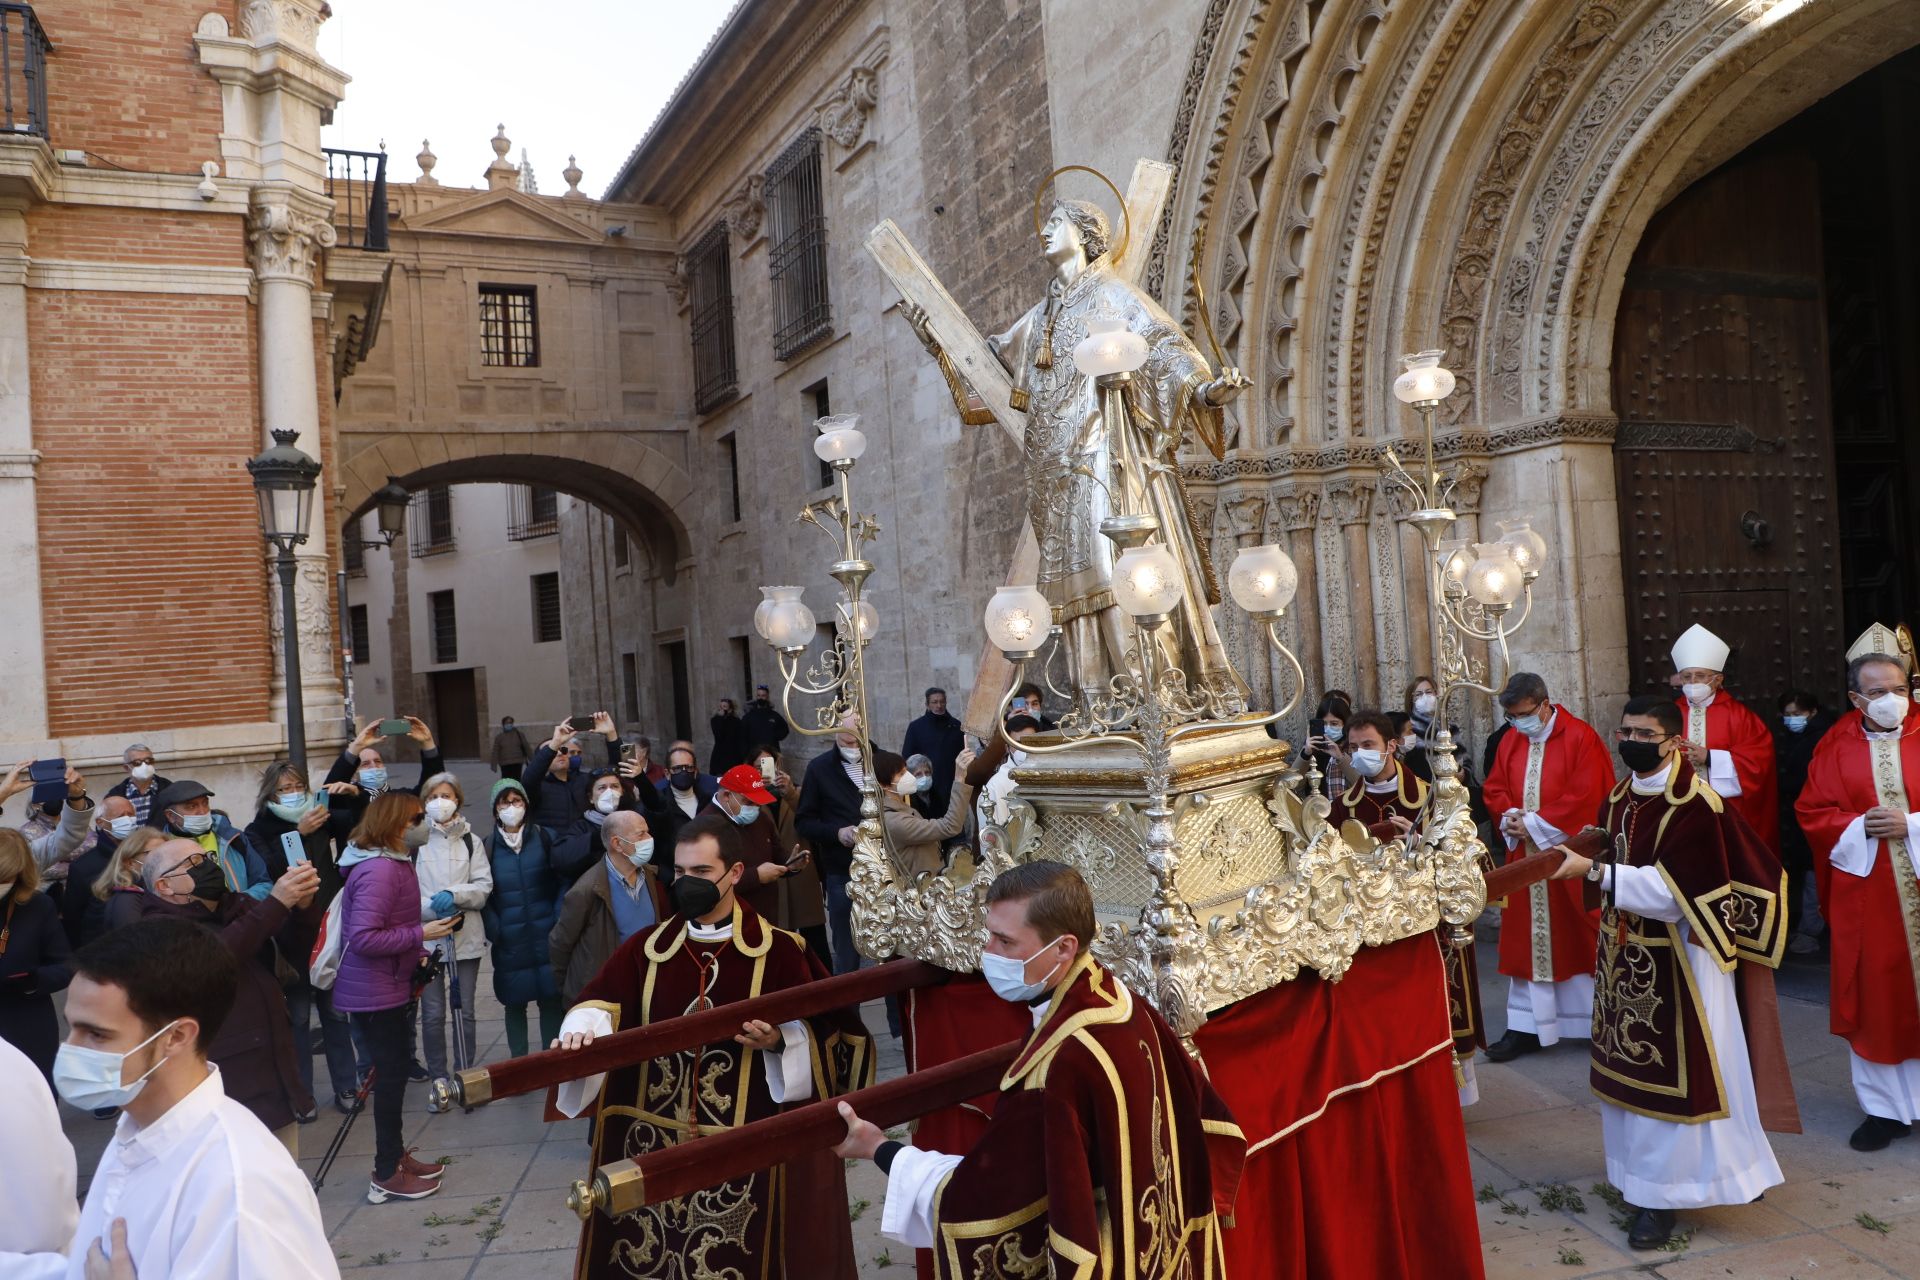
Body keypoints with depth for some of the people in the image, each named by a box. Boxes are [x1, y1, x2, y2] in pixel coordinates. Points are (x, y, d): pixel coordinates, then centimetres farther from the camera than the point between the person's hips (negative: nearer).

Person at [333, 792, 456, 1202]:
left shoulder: (393, 863, 9)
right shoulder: (378, 870, -25)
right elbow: (364, 938, -29)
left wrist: (415, 952, 7)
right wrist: (419, 934, -24)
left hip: (389, 986, 10)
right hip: (374, 993, -10)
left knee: (396, 1067, 19)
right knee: (392, 1071, -1)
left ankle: (395, 1155, 34)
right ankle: (386, 1176, 11)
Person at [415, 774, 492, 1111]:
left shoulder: (471, 840, 6)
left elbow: (484, 886, 1)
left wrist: (453, 894, -16)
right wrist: (431, 908, -19)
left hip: (466, 935, 1)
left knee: (465, 1010, 7)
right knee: (432, 1013, 3)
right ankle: (438, 1080, 16)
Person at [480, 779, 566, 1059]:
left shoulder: (543, 838, 2)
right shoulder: (488, 846, 3)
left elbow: (562, 882, 3)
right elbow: (483, 894, 4)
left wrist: (559, 920, -7)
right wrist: (494, 929, -7)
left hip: (546, 938, 0)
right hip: (509, 942, 0)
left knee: (551, 999, 2)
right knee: (514, 1003, 6)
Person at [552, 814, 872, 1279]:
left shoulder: (778, 950, -5)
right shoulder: (646, 947, 3)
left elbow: (819, 1030, -4)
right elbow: (599, 1003, -8)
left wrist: (780, 1041, -23)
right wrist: (582, 1031, -28)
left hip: (744, 1144, -3)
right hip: (652, 1140, 3)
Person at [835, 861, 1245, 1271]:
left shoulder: (1060, 1065, -33)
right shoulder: (1123, 1002, -8)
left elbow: (976, 1199, -25)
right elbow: (1207, 1121, 3)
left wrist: (879, 1150, -13)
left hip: (1090, 1261, -7)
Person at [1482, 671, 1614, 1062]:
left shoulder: (1580, 737, -9)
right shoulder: (1511, 741, 10)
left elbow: (1585, 795, -16)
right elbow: (1495, 789, 12)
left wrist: (1535, 823, -15)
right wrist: (1509, 818, -8)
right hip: (1524, 855, 6)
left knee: (1576, 939, 2)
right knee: (1526, 939, 7)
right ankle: (1526, 1027, 13)